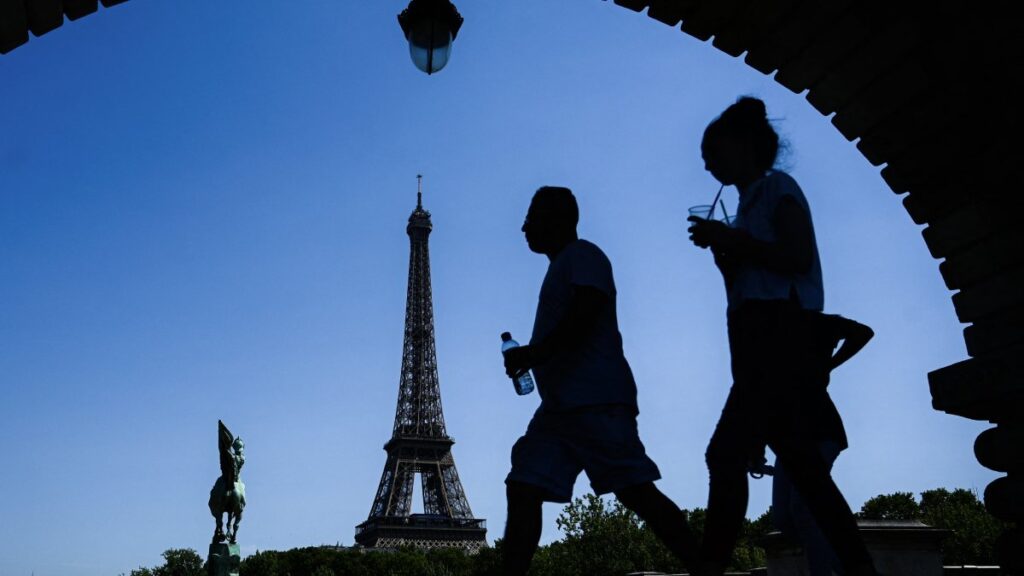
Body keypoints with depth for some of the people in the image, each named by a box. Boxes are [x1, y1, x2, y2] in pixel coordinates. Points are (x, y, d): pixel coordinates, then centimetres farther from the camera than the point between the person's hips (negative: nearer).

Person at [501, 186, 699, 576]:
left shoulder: (582, 255, 1)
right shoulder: (561, 267, 28)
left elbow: (585, 314, -16)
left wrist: (535, 353, -15)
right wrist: (531, 356, 18)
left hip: (595, 401, -10)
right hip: (559, 405, 10)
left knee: (636, 491, -13)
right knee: (523, 490, -2)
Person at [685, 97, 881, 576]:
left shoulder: (778, 187, -1)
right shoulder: (750, 205, 23)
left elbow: (796, 259, -14)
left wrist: (732, 239, -11)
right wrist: (721, 246, 8)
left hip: (780, 333, -10)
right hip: (762, 338, 10)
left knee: (727, 452, -16)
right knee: (801, 462, 6)